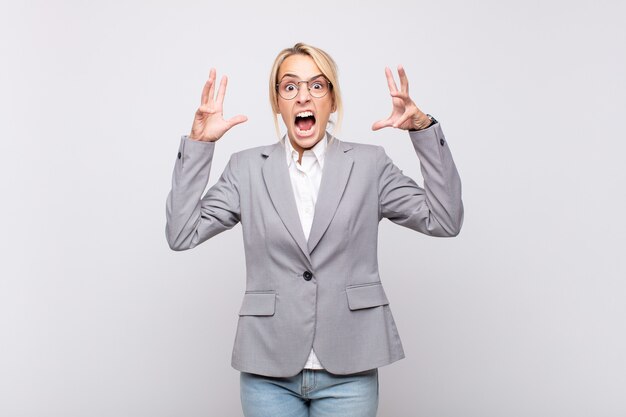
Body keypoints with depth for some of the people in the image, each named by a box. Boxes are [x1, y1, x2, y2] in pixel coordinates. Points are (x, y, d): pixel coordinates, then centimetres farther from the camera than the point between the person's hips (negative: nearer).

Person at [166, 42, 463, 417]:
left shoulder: (369, 163, 4)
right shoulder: (247, 168, 6)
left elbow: (445, 221, -2)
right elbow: (182, 234, -1)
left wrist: (424, 128, -9)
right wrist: (199, 144, -6)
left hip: (348, 371, 0)